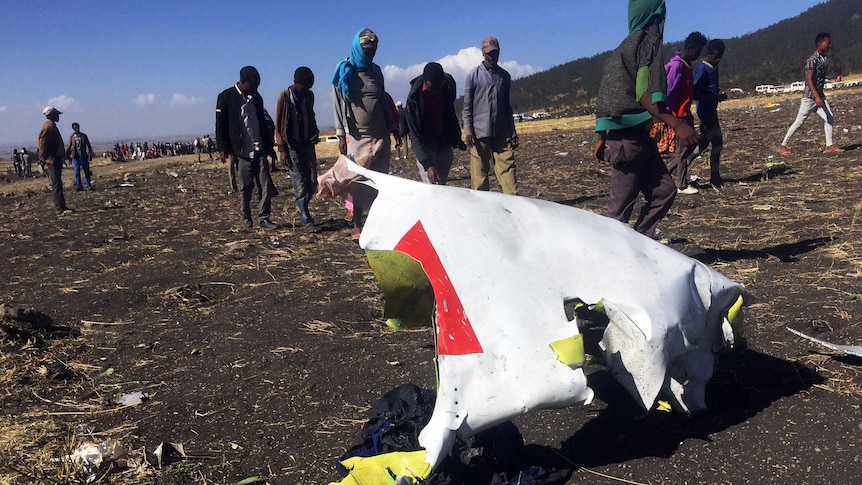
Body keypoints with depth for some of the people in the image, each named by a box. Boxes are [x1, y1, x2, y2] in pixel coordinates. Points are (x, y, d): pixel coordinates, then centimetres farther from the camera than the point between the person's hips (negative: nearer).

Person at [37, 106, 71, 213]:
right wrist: (43, 159, -19)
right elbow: (42, 144, -18)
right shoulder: (48, 126, -14)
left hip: (56, 159, 11)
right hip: (52, 160, -11)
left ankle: (61, 207, 18)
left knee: (57, 184, 13)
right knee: (56, 185, -10)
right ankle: (60, 208, -10)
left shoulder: (52, 126, 18)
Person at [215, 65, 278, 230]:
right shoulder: (226, 97, -3)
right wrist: (223, 149, -9)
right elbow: (220, 125, -4)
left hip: (260, 149, 5)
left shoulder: (256, 97, 13)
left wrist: (269, 145, 21)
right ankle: (246, 217, 19)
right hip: (241, 151, -4)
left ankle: (264, 218, 0)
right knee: (245, 187, 3)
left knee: (265, 184, -3)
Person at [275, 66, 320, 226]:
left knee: (312, 182, 3)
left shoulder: (309, 96, 7)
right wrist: (282, 149, -10)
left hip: (307, 143, 5)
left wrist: (315, 133, 3)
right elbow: (278, 125, -5)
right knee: (299, 183, -6)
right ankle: (305, 217, -2)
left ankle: (302, 206, 24)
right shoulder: (285, 97, -7)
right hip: (292, 145, -5)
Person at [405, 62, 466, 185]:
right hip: (425, 143, -5)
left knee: (442, 181, 7)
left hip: (444, 141, 5)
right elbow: (415, 134, -22)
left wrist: (457, 138, 15)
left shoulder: (448, 86, -9)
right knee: (431, 185, -14)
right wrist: (428, 164, -28)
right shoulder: (414, 96, -23)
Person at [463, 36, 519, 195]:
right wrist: (468, 131, -9)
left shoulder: (505, 76, 14)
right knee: (479, 172, -1)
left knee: (508, 168, -5)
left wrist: (513, 132, 14)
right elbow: (467, 106, 0)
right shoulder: (474, 75, 3)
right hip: (480, 133, -3)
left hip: (502, 133, 3)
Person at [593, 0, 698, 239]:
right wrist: (676, 124, -25)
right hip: (629, 137, -9)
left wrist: (601, 138, 19)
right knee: (621, 203, -4)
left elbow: (608, 94, 18)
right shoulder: (646, 41, -8)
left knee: (664, 190, 8)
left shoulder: (625, 47, 19)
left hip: (636, 136, 9)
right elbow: (645, 94, -19)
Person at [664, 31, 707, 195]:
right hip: (679, 114, -10)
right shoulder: (676, 65, -18)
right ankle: (682, 185, 5)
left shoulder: (686, 64, 12)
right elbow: (669, 91, -21)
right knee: (682, 148, -3)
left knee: (690, 144, 13)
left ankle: (668, 172, 19)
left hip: (686, 112, 10)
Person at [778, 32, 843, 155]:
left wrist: (820, 96, 21)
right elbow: (809, 79, -23)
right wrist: (817, 97, -30)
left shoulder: (825, 60, 10)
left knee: (829, 118, -2)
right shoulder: (812, 60, -16)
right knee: (799, 122, -3)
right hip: (809, 97, -8)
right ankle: (783, 146, 6)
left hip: (820, 96, 8)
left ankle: (829, 146, 1)